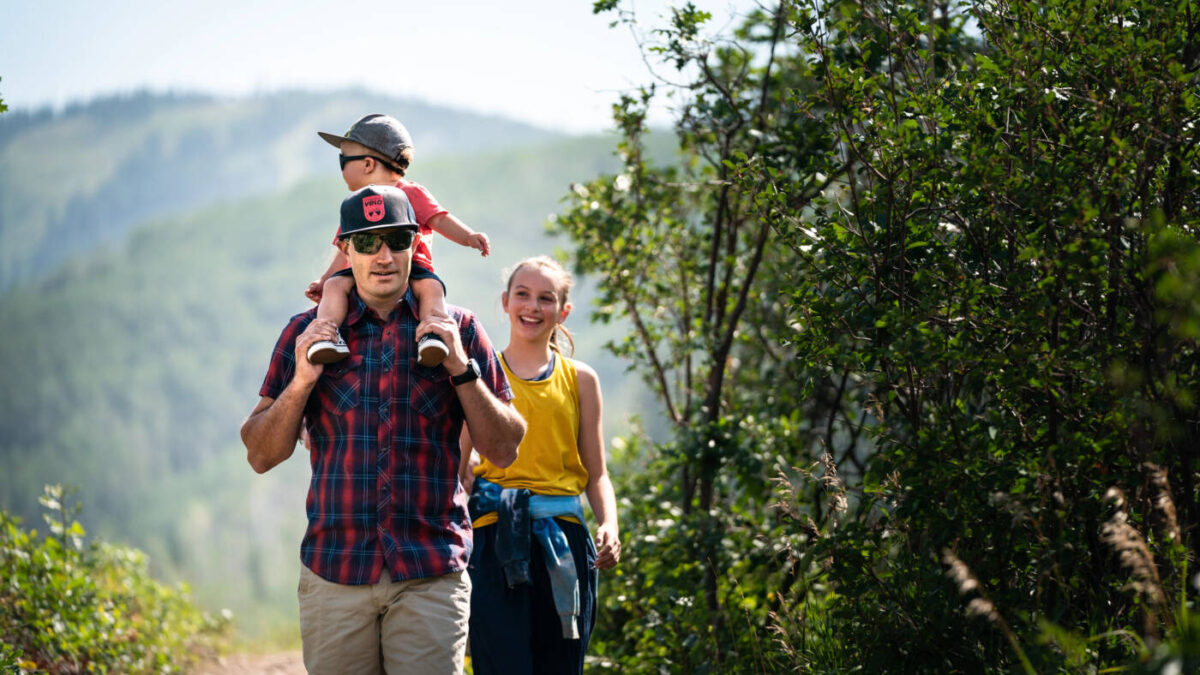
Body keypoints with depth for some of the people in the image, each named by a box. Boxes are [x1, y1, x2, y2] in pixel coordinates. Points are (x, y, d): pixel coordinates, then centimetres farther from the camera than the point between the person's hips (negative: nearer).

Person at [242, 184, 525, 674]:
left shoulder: (457, 330, 7)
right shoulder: (308, 333, 8)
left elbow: (503, 451, 4)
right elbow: (261, 455, 6)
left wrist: (462, 369, -8)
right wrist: (300, 382, -10)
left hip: (431, 575, -1)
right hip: (334, 570, 1)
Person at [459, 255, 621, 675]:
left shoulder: (580, 379, 11)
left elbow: (597, 474, 11)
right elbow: (456, 465, 6)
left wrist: (608, 525, -6)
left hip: (563, 542, 2)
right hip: (496, 540, -2)